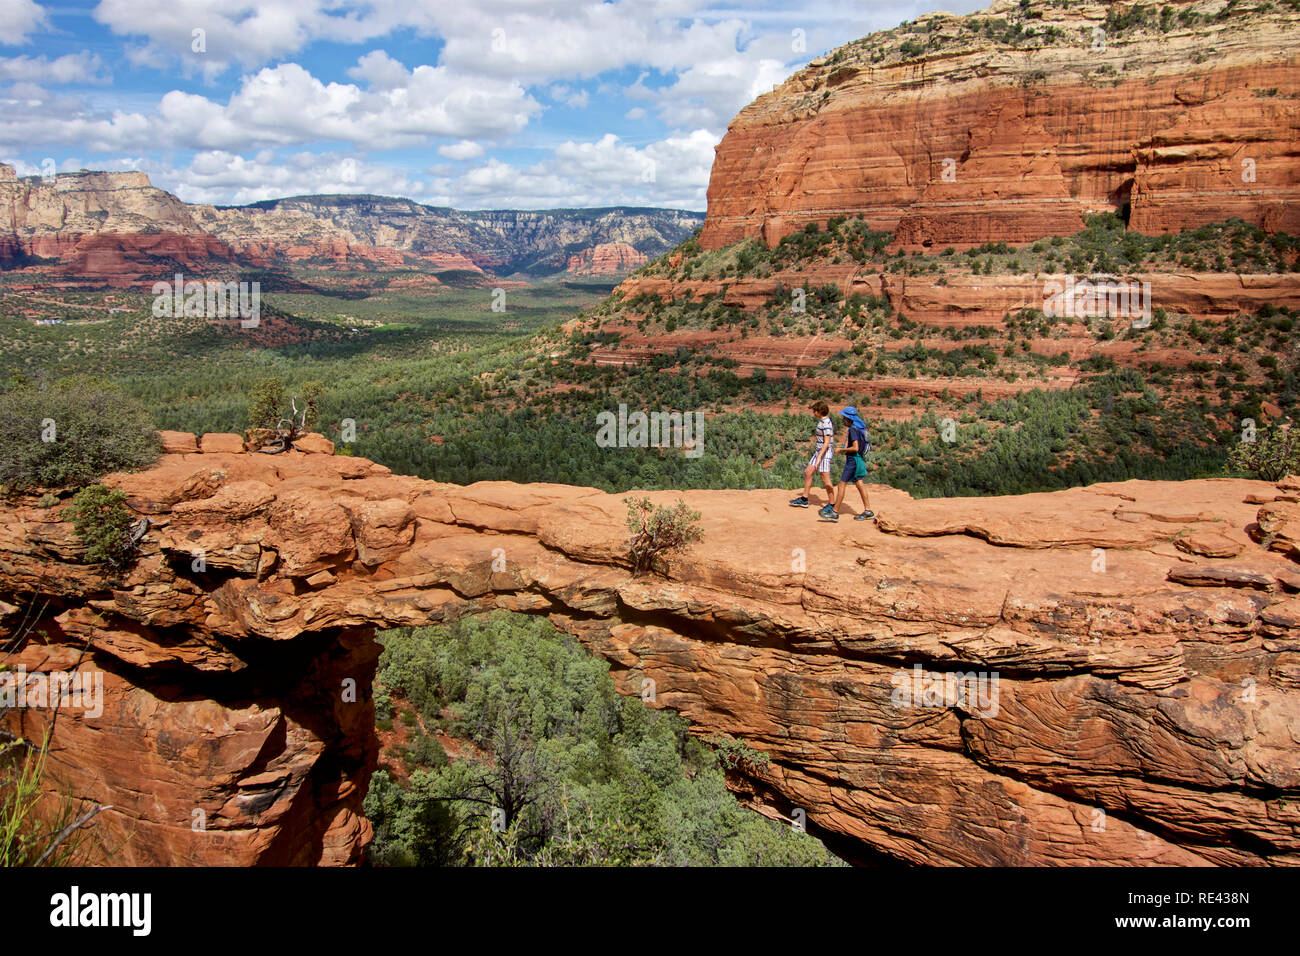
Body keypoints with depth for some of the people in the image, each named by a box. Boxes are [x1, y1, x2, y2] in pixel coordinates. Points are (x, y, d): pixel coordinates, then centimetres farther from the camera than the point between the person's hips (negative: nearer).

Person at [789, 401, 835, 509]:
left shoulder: (826, 423, -18)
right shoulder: (822, 421, 11)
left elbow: (827, 443, -23)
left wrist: (819, 457, -25)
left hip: (825, 453, -10)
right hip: (819, 451, 10)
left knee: (825, 479, -5)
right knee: (808, 472, 13)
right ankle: (804, 499, 21)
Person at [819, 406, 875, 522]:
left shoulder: (853, 429, -19)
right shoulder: (861, 427, 11)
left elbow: (855, 448, -25)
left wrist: (841, 450, -14)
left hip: (853, 459, -10)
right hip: (859, 459, 10)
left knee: (842, 484, -6)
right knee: (859, 483, 13)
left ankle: (835, 513, -4)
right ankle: (868, 511, 16)